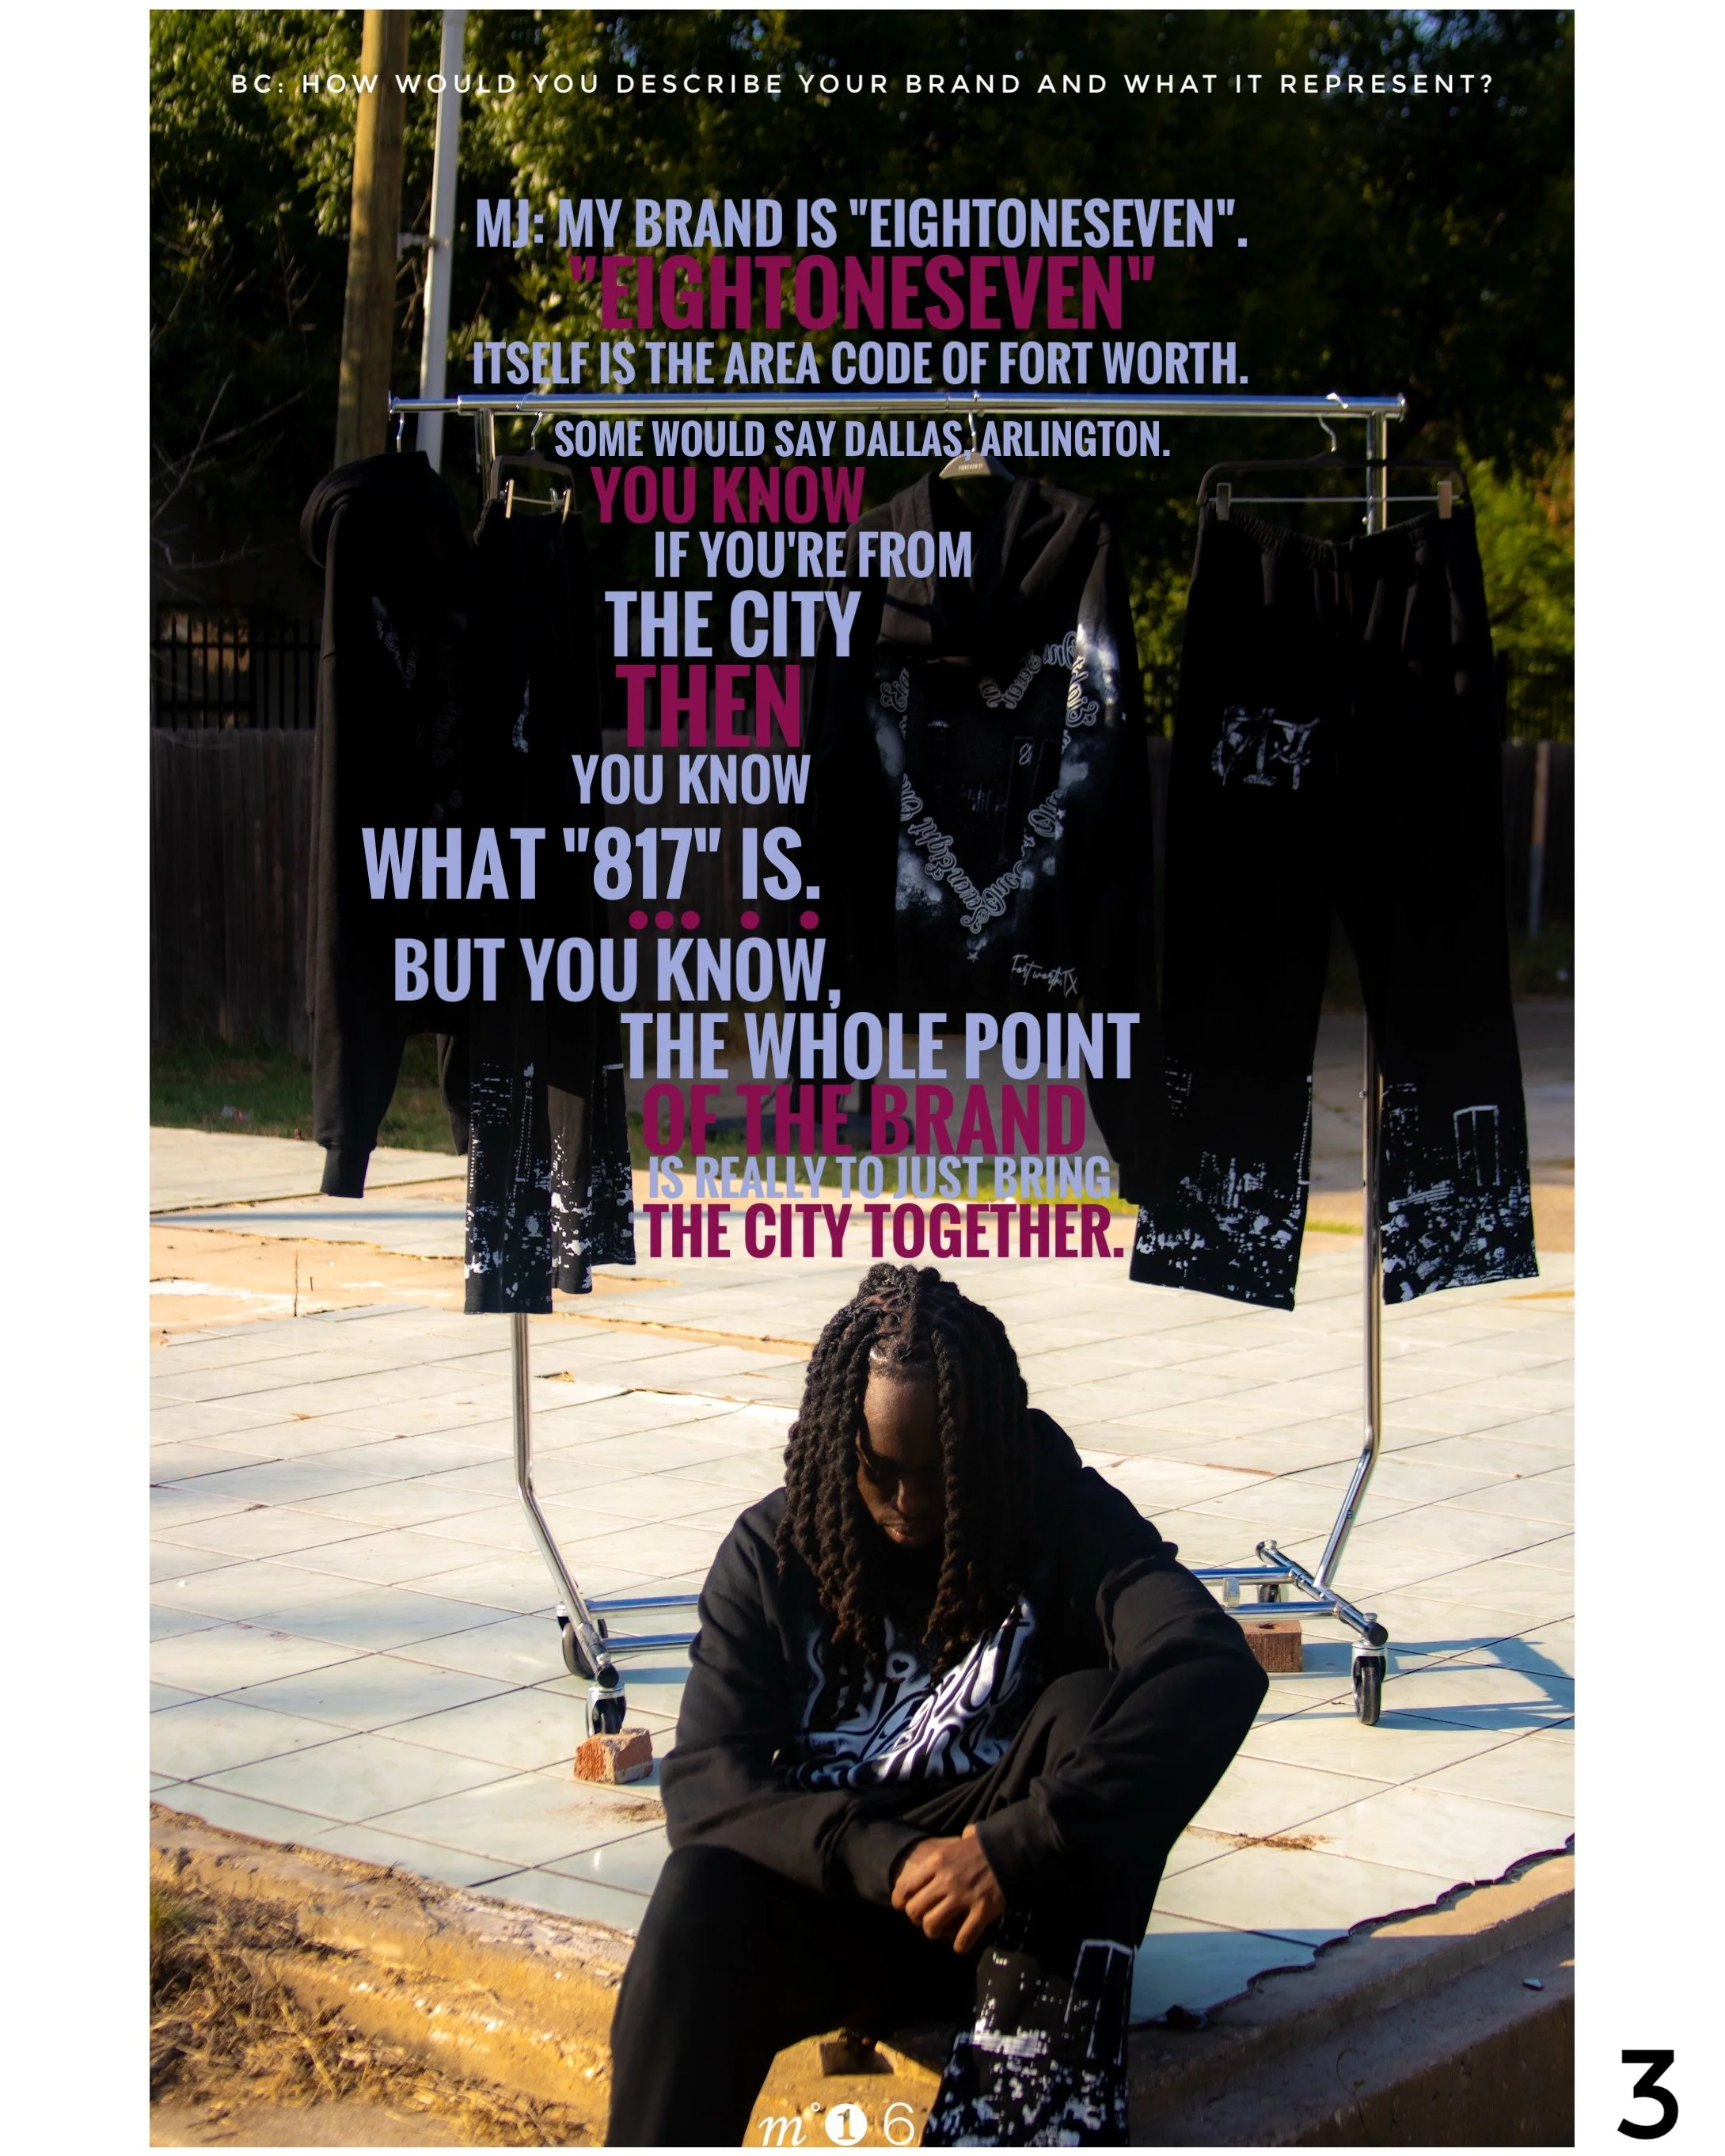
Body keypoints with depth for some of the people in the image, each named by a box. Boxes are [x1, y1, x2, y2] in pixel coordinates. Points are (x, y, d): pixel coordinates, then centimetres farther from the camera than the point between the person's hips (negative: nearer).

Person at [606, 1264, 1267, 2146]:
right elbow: (705, 1775, -12)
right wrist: (881, 1859, -30)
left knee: (1089, 1709, -27)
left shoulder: (1063, 1518, -7)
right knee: (700, 1894, -32)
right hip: (831, 1892, 1)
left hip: (1016, 1909, 0)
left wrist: (1017, 1847, -36)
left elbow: (1218, 1670, -25)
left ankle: (1035, 2065, -33)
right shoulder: (772, 1551, -2)